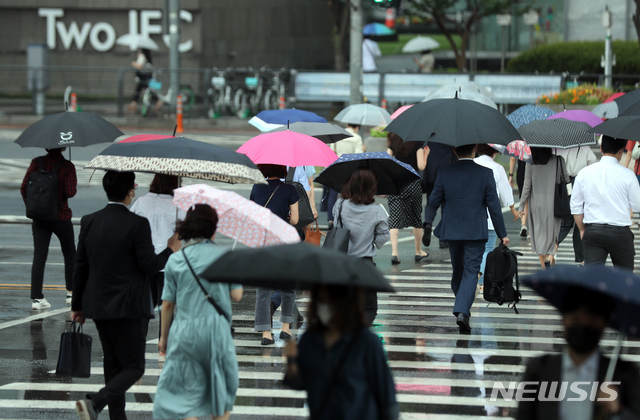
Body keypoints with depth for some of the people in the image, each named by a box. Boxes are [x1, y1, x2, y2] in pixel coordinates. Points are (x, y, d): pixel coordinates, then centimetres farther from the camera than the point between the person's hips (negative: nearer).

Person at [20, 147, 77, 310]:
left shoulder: (37, 162, -2)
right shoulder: (67, 166, -12)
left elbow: (24, 188, -4)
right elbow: (70, 192, -19)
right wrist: (74, 186, 3)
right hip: (61, 216, -2)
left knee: (39, 256, 1)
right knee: (69, 254, 19)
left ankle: (36, 298, -5)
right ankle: (71, 293, 24)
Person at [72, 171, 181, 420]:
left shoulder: (89, 222, 3)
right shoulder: (137, 224, -15)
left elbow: (80, 266, 6)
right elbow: (149, 265, -14)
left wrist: (77, 305, 14)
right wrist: (170, 251, 4)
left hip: (98, 305, 6)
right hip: (129, 306, -6)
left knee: (113, 365, 16)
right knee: (134, 367, -1)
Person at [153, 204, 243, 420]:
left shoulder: (175, 260, 0)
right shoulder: (225, 256, -4)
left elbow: (167, 304, 2)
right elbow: (236, 295, -2)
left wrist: (164, 335, 14)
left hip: (184, 332, 1)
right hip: (216, 329, -1)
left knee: (188, 390, 4)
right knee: (221, 386, 17)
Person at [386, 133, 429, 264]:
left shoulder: (394, 142, 4)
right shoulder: (417, 143, -5)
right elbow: (421, 166, -8)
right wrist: (426, 154, 8)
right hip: (412, 183, -1)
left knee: (395, 218, -2)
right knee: (417, 218, 16)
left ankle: (394, 252, -19)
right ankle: (418, 252, 27)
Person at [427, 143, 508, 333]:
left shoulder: (444, 173, -4)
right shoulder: (485, 173, -8)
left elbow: (433, 201, 1)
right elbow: (494, 205, -6)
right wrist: (502, 234, 2)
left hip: (452, 231, 3)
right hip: (476, 232, -3)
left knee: (458, 271, 18)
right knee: (471, 272, -2)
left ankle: (462, 308, 32)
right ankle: (462, 311, -19)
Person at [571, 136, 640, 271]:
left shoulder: (584, 173, 2)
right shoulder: (627, 175, -8)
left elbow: (575, 207, 8)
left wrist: (582, 229, 19)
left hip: (592, 231, 3)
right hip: (620, 232, -3)